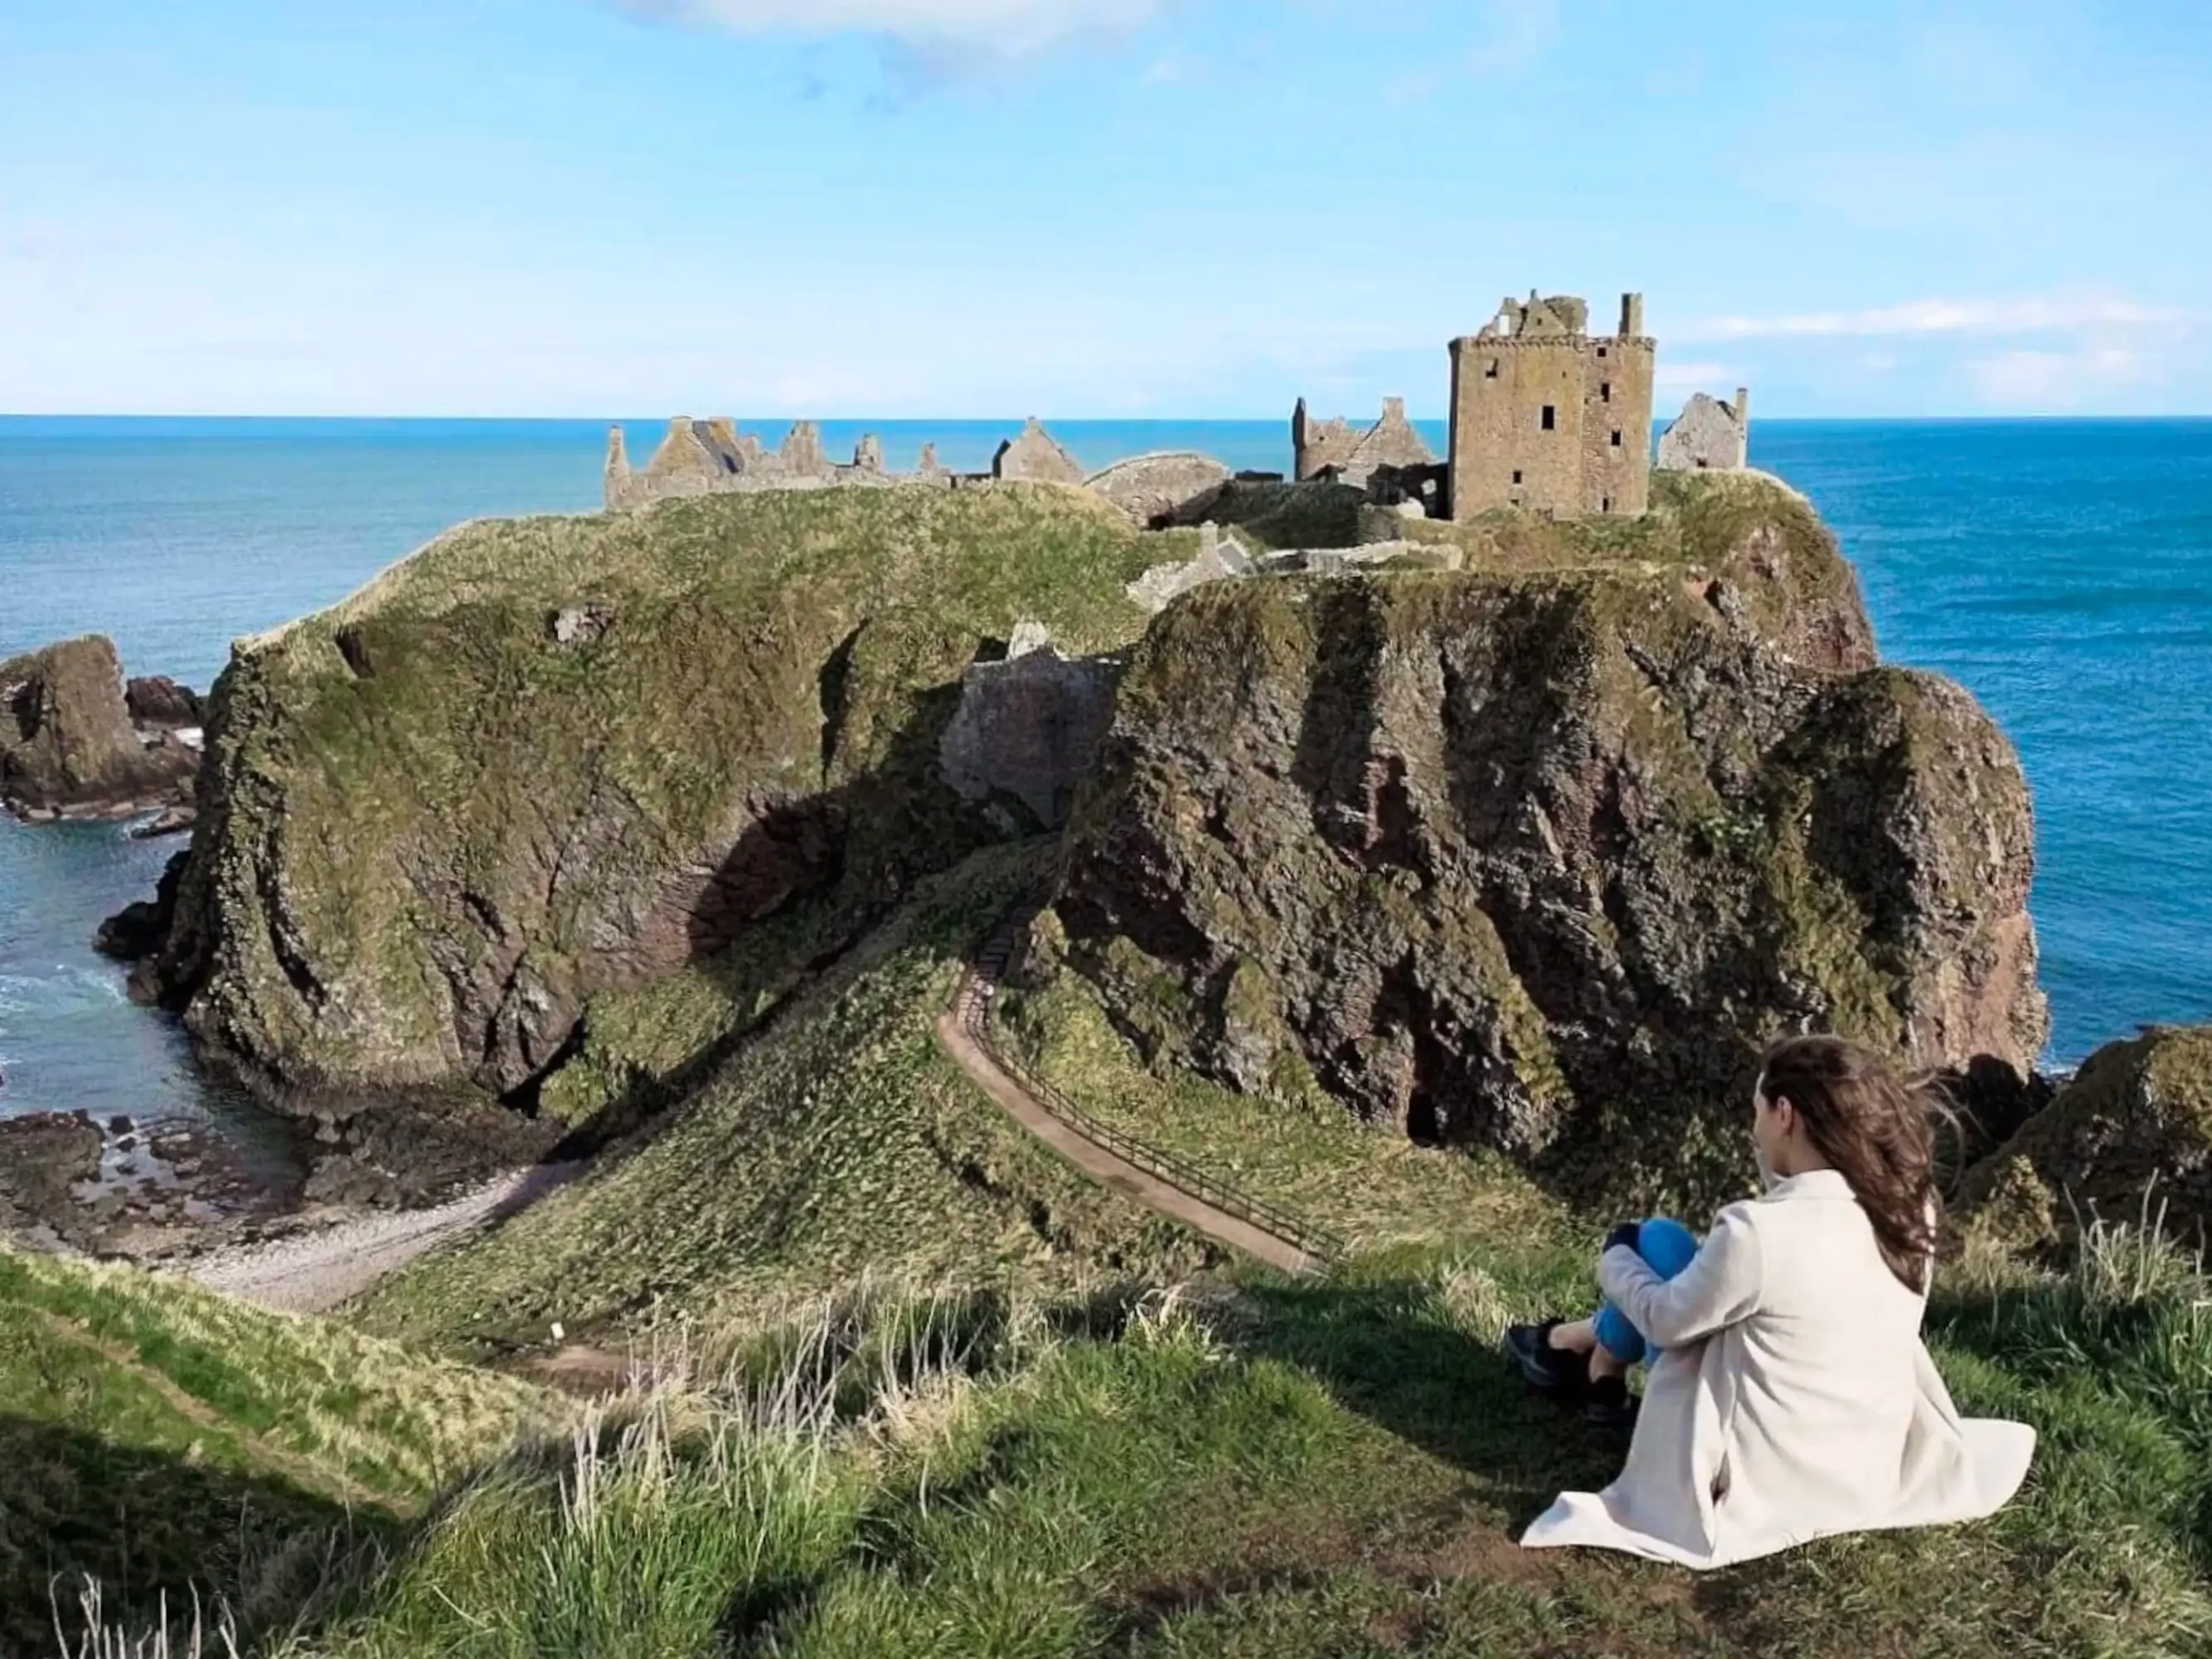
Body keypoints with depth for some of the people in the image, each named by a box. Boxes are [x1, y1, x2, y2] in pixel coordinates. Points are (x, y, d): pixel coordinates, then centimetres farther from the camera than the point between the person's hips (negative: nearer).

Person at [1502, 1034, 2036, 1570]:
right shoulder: (1910, 1210, -10)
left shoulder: (1757, 1231, -29)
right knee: (1685, 1252, 18)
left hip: (1760, 1480, -6)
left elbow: (1666, 1319, -11)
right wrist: (1774, 1170, 1)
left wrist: (1615, 1264, 8)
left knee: (1656, 1241, 6)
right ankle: (1594, 1341, 39)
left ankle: (1589, 1354, 33)